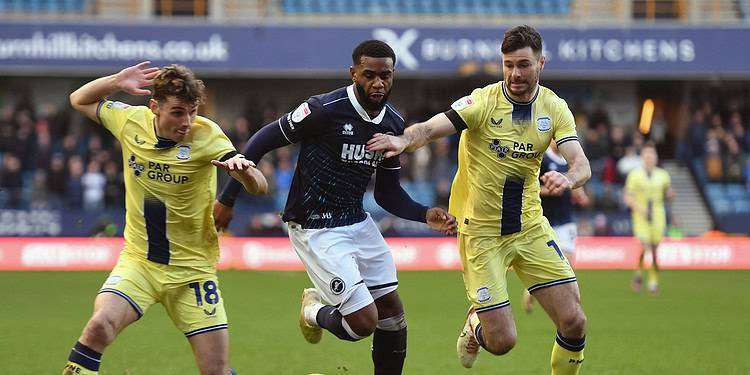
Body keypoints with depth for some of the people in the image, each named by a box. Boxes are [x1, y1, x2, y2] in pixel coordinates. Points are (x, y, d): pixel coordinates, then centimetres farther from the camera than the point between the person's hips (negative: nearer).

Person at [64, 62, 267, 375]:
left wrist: (243, 170, -47)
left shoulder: (206, 135, -14)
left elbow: (259, 188, -23)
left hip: (193, 268, -1)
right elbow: (80, 100, 13)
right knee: (100, 325, -28)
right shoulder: (130, 121, -6)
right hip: (138, 263, 1)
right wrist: (115, 81, -6)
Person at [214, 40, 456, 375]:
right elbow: (262, 141, -11)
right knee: (364, 321, -11)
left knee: (392, 314, 8)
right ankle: (315, 312, 21)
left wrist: (425, 215, -6)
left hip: (357, 223, 7)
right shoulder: (325, 109, -20)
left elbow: (387, 193, 12)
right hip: (316, 230, -7)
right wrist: (227, 199, -8)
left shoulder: (393, 124, 3)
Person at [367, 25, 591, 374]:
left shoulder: (555, 108, -3)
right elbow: (429, 128, -26)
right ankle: (475, 322, 29)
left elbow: (581, 164, -13)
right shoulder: (483, 102, -15)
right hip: (481, 232, -4)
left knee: (573, 323, -5)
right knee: (501, 341, -7)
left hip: (530, 226, 4)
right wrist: (404, 139, -49)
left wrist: (568, 178, -37)